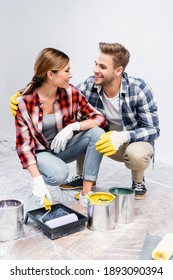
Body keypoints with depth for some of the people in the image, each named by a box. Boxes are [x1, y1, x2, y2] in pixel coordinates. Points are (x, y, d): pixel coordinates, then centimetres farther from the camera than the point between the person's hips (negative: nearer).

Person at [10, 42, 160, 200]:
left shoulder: (139, 89, -24)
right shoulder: (90, 85, -16)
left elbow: (153, 129, -23)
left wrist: (122, 137, -41)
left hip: (136, 141, -3)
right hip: (106, 141, 4)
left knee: (137, 154, -38)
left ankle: (138, 180, 0)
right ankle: (83, 176, 4)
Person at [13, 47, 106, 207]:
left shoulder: (71, 92, -14)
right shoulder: (24, 102, -21)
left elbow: (99, 118, -15)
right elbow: (24, 144, -20)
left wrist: (72, 126, -33)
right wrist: (37, 181, -29)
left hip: (65, 145, 4)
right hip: (40, 151, -3)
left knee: (97, 133, -24)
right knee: (59, 174, -35)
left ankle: (86, 194, -20)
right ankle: (38, 182, 2)